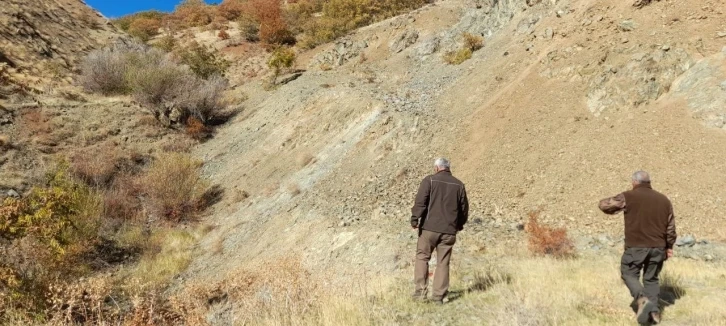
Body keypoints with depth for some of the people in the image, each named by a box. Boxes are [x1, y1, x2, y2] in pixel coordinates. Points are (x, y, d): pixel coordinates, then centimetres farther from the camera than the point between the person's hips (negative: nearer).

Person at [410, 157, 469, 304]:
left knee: (422, 257, 10)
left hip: (429, 227, -3)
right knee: (443, 263, 8)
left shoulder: (429, 180, -2)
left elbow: (420, 202, -11)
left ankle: (421, 290, 4)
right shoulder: (459, 185, 10)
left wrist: (414, 219, -6)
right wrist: (459, 224, 28)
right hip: (449, 230, 3)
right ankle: (439, 296, 9)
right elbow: (464, 208, 15)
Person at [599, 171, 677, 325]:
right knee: (651, 278, 16)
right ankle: (654, 310, 12)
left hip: (636, 246, -5)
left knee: (629, 274, 10)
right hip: (657, 247, 5)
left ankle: (642, 299, -12)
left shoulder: (628, 197, -7)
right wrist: (669, 246, 21)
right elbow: (671, 226, 12)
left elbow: (604, 205, -3)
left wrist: (618, 207, 18)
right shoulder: (664, 199, 9)